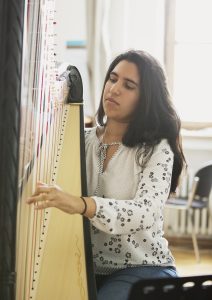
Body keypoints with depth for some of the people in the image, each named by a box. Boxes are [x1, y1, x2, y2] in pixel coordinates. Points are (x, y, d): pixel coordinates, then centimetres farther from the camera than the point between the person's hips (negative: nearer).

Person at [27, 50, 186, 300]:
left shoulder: (157, 149, -7)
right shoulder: (82, 141, 7)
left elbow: (147, 212, -23)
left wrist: (81, 205, -39)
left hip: (142, 269, -3)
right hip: (87, 269, 4)